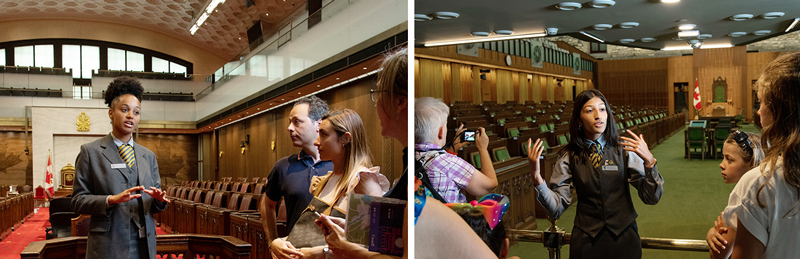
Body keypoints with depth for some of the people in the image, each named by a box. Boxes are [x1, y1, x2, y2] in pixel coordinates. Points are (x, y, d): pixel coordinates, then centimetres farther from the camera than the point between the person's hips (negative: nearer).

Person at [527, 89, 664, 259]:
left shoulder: (624, 150, -5)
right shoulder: (569, 157, -4)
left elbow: (652, 198, -8)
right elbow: (556, 209, -8)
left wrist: (649, 161, -24)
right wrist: (536, 176, -21)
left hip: (623, 238, 0)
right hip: (586, 242, 0)